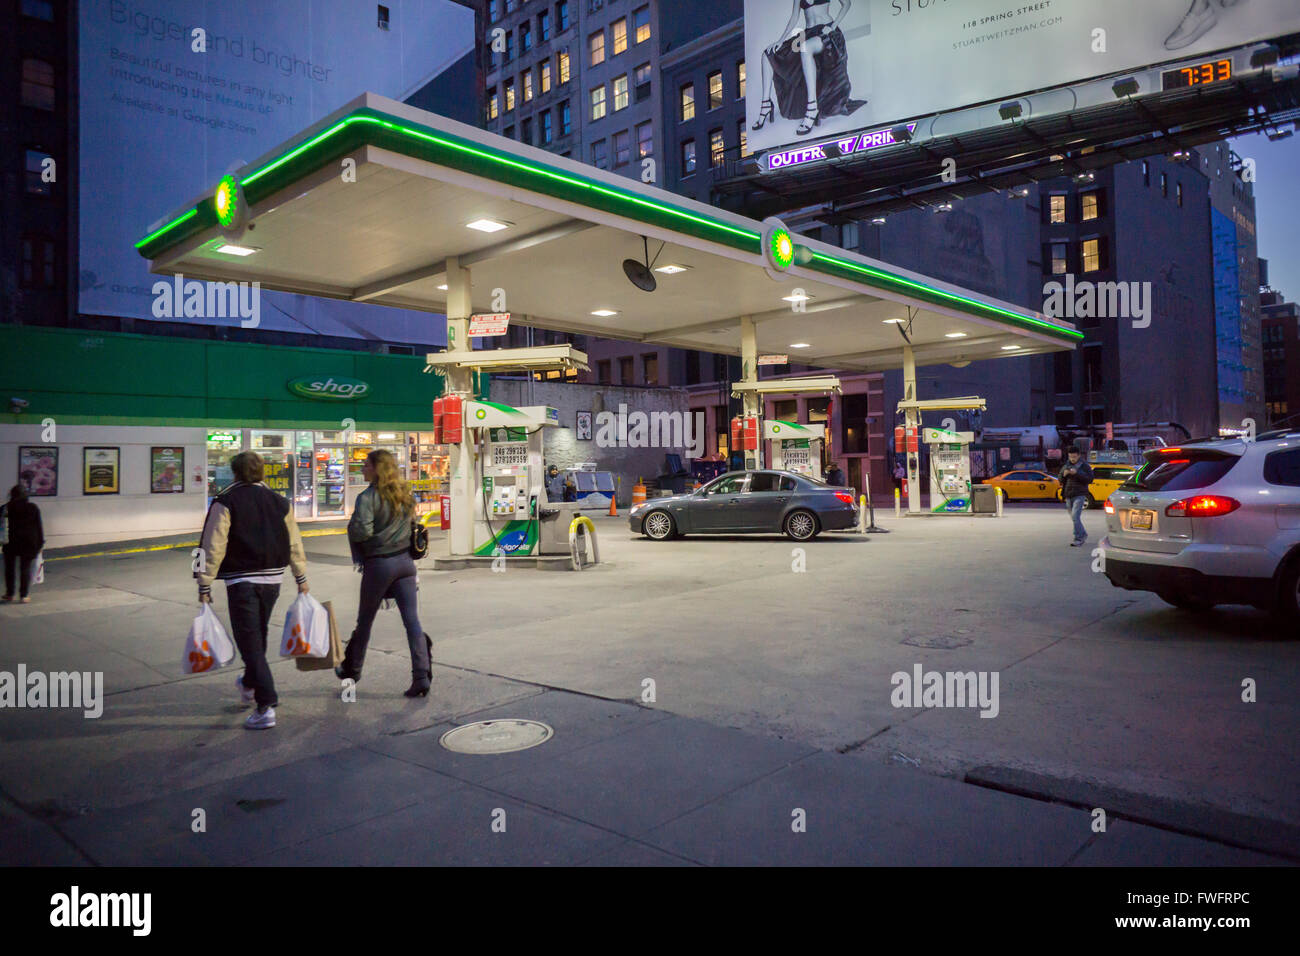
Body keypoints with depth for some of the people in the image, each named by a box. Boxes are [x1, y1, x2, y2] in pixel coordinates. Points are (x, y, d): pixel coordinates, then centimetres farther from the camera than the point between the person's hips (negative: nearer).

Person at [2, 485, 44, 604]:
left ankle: (9, 594, 20)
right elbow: (39, 527, -1)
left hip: (11, 543, 0)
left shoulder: (6, 508, -4)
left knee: (10, 568, 14)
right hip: (29, 543, 0)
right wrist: (40, 543, 4)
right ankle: (23, 596, 1)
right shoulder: (33, 508, -3)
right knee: (26, 569, 3)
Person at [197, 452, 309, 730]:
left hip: (241, 582, -5)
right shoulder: (279, 502, 7)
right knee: (259, 636, 24)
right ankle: (249, 684, 46)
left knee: (250, 642, -2)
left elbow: (213, 547, -10)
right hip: (273, 580, 5)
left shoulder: (225, 503, -6)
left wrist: (205, 587, -5)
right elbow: (295, 545, 10)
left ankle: (266, 707, -8)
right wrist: (302, 579, 18)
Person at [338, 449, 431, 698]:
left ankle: (352, 670, 32)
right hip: (405, 560, 5)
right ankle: (422, 675, -6)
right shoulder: (404, 493, 8)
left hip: (379, 563, -5)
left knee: (365, 620, 14)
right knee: (412, 620, 0)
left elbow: (362, 530, -21)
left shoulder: (368, 497, -13)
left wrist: (351, 528, -2)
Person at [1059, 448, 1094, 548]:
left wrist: (1076, 473, -19)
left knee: (1075, 516, -17)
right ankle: (1083, 534, 31)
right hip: (1068, 496, 6)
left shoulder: (1085, 466, 0)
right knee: (1074, 517, 13)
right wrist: (1063, 474, -8)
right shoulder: (1066, 465, 14)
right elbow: (1060, 480, 15)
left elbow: (1090, 479, -10)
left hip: (1079, 495, -6)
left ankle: (1078, 539, -14)